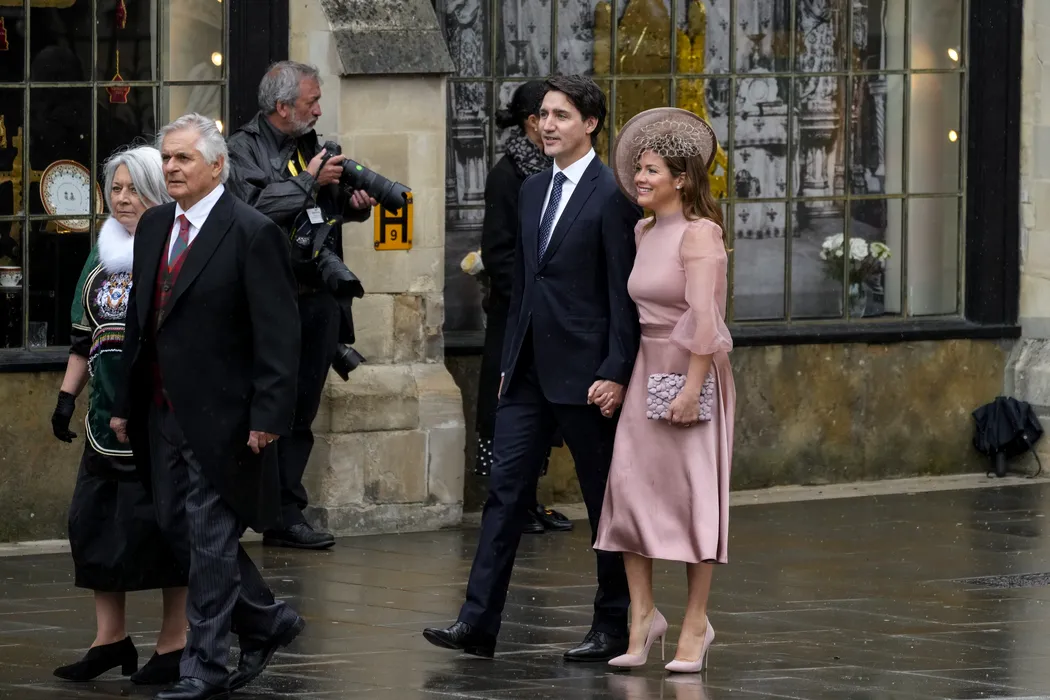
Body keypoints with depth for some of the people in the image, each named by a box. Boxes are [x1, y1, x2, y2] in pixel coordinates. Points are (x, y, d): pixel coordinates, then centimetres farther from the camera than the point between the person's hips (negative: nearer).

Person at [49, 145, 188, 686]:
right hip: (109, 414, 7)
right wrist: (67, 394, 14)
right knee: (92, 520, 4)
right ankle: (109, 638, 13)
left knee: (162, 523, -2)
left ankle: (176, 642, 7)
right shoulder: (101, 257, 14)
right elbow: (83, 335, 20)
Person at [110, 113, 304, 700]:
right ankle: (268, 622, 29)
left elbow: (278, 334, -14)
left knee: (211, 537, -4)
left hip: (221, 417, -8)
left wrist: (269, 414, -19)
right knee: (181, 530, 13)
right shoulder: (155, 227, 11)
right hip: (165, 412, 8)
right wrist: (126, 404, 15)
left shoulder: (253, 233, -12)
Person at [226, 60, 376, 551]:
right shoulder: (243, 149, -4)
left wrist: (353, 203, 6)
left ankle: (287, 515, 12)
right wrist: (309, 181, -15)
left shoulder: (311, 145, 18)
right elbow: (254, 208, -19)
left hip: (318, 297, 7)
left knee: (300, 413, 8)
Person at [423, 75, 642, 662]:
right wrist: (509, 360, 17)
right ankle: (479, 623, -2)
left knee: (605, 500, 4)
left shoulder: (612, 196, -10)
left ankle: (614, 627, 15)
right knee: (506, 490, 0)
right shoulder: (534, 190, 14)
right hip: (529, 372, 7)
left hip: (584, 373, -7)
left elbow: (624, 295, -12)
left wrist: (616, 373, -17)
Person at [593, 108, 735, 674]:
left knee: (692, 493, 1)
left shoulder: (698, 234, -13)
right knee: (629, 486, 0)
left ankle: (695, 623, 10)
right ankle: (642, 616, 6)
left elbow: (704, 318, -19)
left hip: (691, 373, -7)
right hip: (646, 371, 7)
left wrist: (692, 387, -22)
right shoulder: (644, 232, 10)